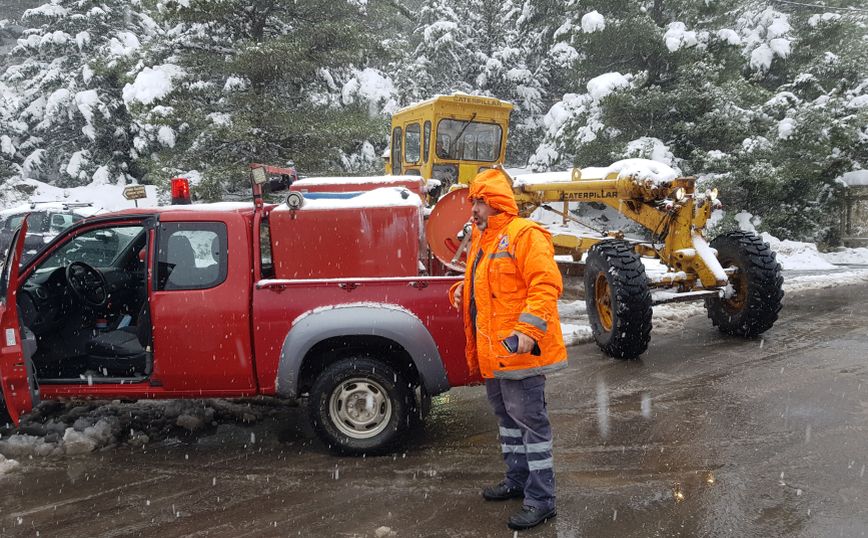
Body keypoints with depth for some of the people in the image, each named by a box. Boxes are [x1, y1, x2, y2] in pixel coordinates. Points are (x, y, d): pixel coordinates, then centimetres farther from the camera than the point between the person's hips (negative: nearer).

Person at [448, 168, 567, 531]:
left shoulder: (524, 235, -14)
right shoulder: (481, 239, 16)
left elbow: (546, 284, -21)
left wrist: (529, 329, -29)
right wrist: (462, 289, 6)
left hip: (518, 350, -10)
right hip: (492, 351, 10)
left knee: (529, 420, -3)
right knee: (507, 416, 20)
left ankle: (541, 499, 7)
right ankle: (518, 480, 36)